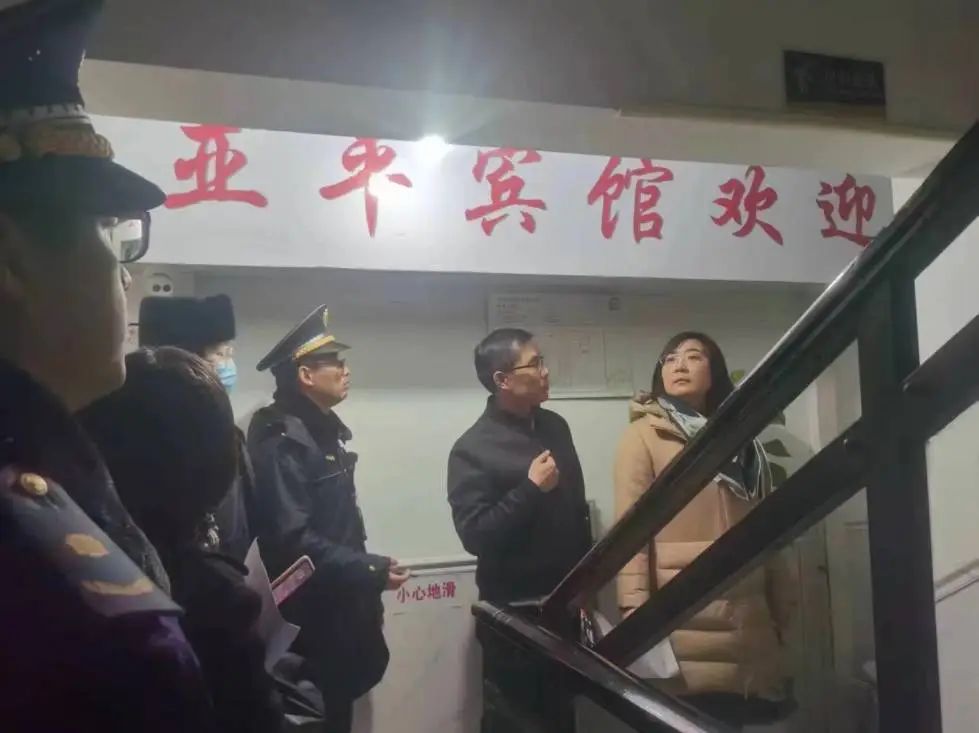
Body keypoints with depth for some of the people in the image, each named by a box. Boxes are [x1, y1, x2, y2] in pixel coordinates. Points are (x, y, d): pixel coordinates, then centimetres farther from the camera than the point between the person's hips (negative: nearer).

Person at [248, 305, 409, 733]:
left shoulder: (325, 431, 11)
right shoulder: (283, 441, -18)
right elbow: (293, 539, -25)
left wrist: (366, 588, 16)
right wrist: (373, 572, -21)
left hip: (344, 605, 9)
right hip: (314, 614, -9)